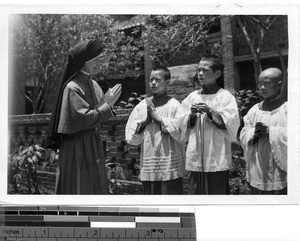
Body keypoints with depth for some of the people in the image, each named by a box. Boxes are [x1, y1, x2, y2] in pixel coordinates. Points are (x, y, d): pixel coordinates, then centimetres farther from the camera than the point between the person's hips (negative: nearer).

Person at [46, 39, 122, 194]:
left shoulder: (93, 85, 9)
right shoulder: (72, 87, -15)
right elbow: (84, 119, -21)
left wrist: (107, 102, -7)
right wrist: (107, 104, -17)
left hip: (93, 146, 8)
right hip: (77, 148, -8)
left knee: (97, 188, 13)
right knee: (78, 189, -1)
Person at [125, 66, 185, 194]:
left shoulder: (174, 105, -2)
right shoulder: (141, 106, 8)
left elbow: (182, 133, -14)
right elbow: (130, 138, 6)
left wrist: (158, 118, -12)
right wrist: (145, 120, -8)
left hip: (170, 165, -3)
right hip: (148, 165, 4)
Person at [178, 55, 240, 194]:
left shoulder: (225, 97, 0)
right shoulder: (192, 97, 12)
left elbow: (231, 124, -10)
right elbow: (181, 124, 9)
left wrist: (210, 112, -17)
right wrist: (192, 115, -10)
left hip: (217, 158, -3)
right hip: (195, 159, 4)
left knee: (217, 191, -1)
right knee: (194, 192, 5)